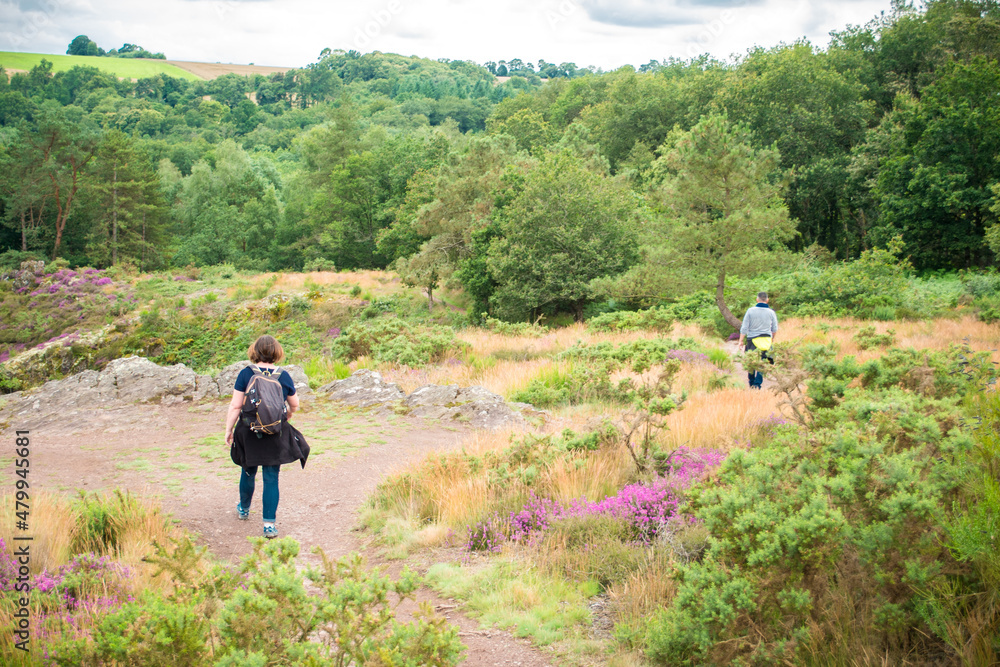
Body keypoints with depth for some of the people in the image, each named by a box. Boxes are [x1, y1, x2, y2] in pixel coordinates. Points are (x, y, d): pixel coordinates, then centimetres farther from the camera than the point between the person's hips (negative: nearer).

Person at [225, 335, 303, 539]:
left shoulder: (245, 374, -7)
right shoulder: (284, 376, -3)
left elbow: (235, 406, -7)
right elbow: (294, 405, 9)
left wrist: (228, 430, 3)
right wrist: (287, 414, 31)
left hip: (249, 431, 0)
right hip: (276, 434, 0)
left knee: (248, 472, 21)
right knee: (271, 477, 4)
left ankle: (244, 509, 44)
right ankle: (269, 524, -2)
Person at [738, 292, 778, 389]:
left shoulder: (750, 311, -4)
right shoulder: (771, 312, 0)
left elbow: (744, 327, -4)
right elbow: (775, 329, 11)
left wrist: (741, 340, 3)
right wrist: (772, 338, 30)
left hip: (752, 340, 0)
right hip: (766, 340, 0)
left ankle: (751, 384, 18)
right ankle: (757, 384, -7)